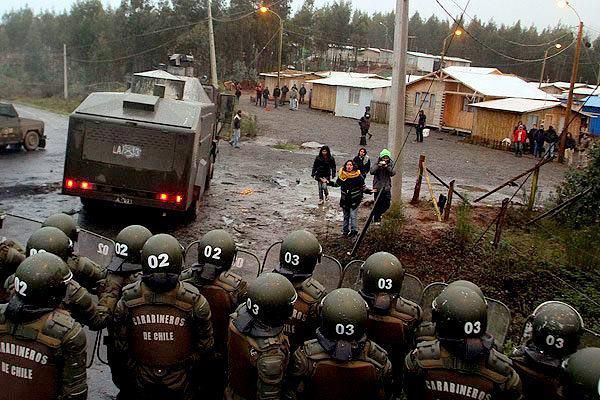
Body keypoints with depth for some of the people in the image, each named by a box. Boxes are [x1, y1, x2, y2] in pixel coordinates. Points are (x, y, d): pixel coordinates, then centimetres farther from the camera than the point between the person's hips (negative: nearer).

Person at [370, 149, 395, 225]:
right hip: (378, 187, -3)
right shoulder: (377, 164, -4)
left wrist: (387, 167, -23)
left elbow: (393, 173, -10)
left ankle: (378, 214, 35)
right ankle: (376, 219, 18)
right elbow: (372, 172, -19)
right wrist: (379, 165, -28)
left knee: (387, 204, 8)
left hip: (387, 187, 3)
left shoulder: (390, 164, 4)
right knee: (378, 204, 1)